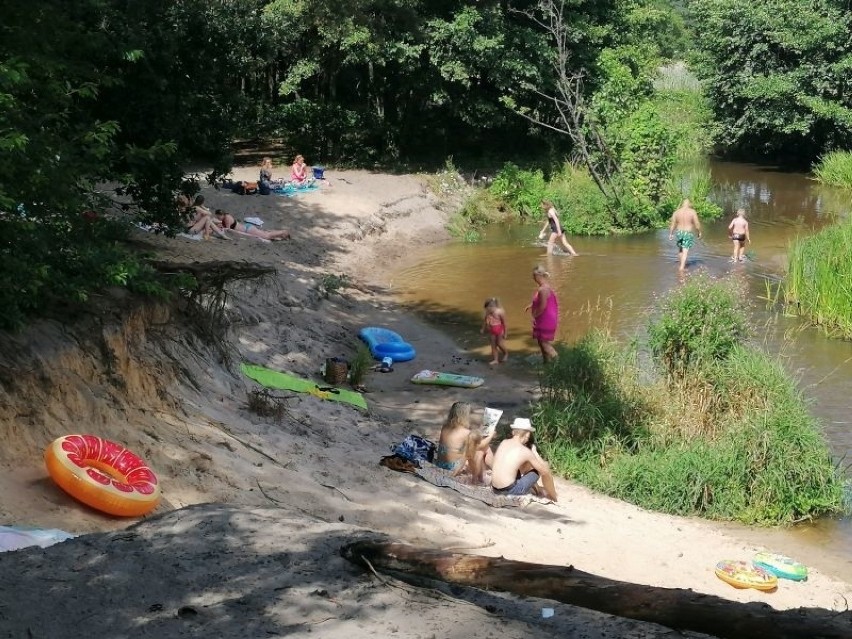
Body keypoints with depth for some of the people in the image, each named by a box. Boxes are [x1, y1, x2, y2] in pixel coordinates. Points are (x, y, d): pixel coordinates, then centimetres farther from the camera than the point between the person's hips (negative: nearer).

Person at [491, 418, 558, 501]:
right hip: (509, 490, -6)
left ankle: (536, 489, 47)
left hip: (495, 489, 6)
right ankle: (553, 497, 32)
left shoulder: (503, 442, 7)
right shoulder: (525, 451, -8)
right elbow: (544, 471, 0)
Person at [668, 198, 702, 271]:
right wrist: (699, 232, 4)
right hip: (688, 233, -3)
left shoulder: (676, 212, 0)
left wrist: (671, 234, 8)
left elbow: (672, 224, 0)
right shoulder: (692, 212, -7)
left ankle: (683, 264, 27)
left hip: (679, 232, 3)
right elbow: (697, 224, -9)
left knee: (680, 249, 21)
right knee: (685, 251, -2)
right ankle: (682, 267, -9)